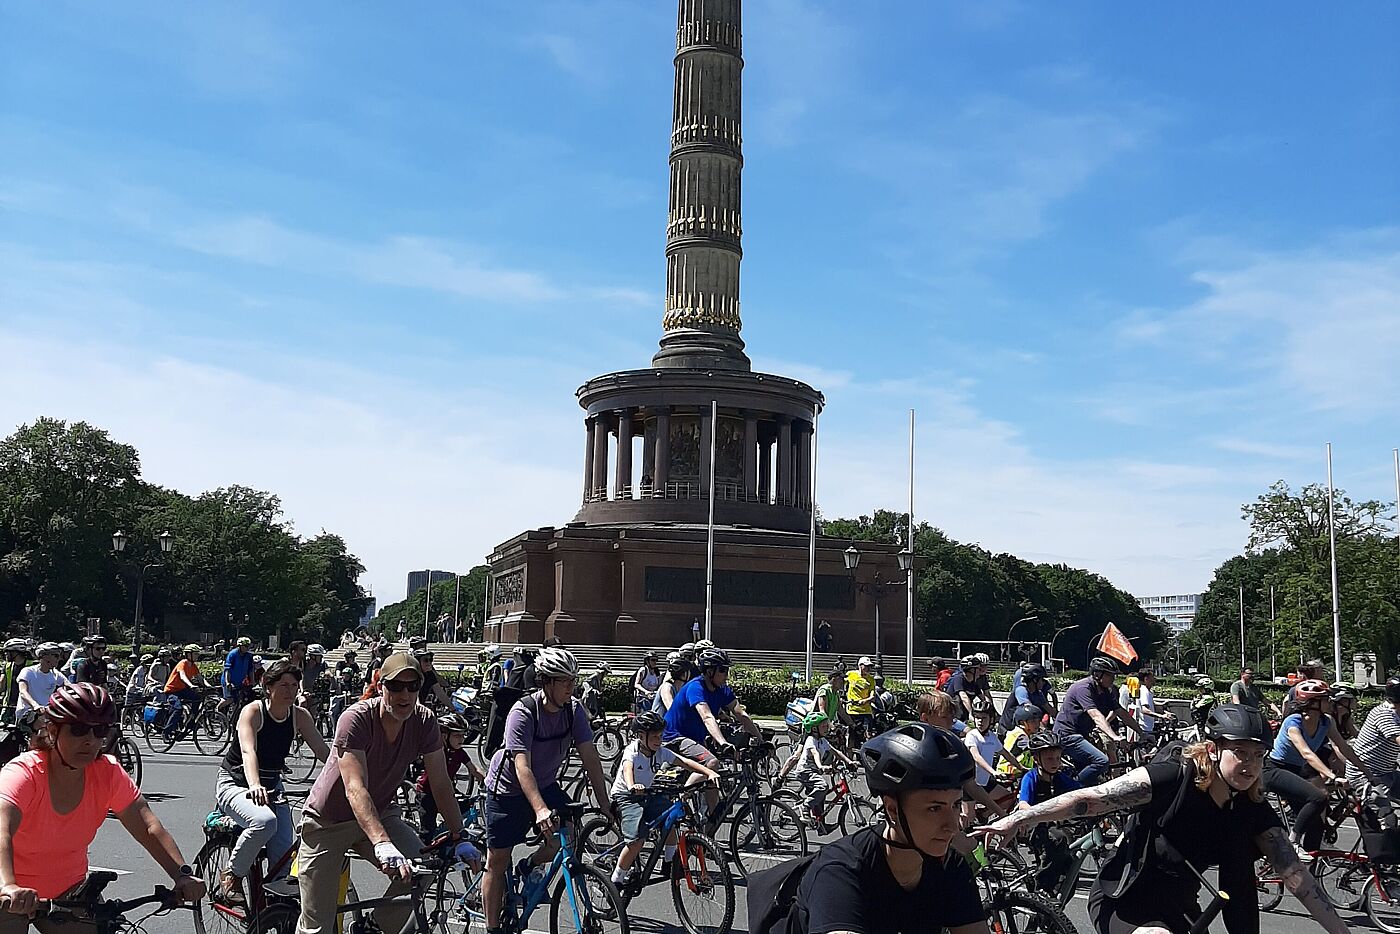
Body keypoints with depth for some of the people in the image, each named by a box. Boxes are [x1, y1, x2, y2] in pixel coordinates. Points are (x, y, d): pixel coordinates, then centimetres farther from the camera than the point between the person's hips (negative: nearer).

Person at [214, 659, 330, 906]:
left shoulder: (300, 716, -5)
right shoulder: (253, 711, -18)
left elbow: (324, 751, -11)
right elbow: (248, 751, -34)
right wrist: (255, 785, -53)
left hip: (272, 787, 5)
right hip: (234, 784, -5)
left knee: (285, 854, -13)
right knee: (264, 820, -35)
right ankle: (231, 875, -12)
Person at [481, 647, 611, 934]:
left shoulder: (574, 710, -15)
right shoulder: (523, 712, -29)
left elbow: (590, 758, -16)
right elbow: (522, 768, -37)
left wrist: (605, 806, -22)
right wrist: (541, 810, -49)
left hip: (545, 784, 4)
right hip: (508, 789, -4)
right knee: (498, 861, 0)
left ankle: (530, 867, 16)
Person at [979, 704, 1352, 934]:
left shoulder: (1253, 813, -5)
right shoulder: (1171, 779, -21)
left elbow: (1296, 875, -6)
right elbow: (1090, 799, -24)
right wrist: (1018, 819, -31)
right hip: (1122, 902, -6)